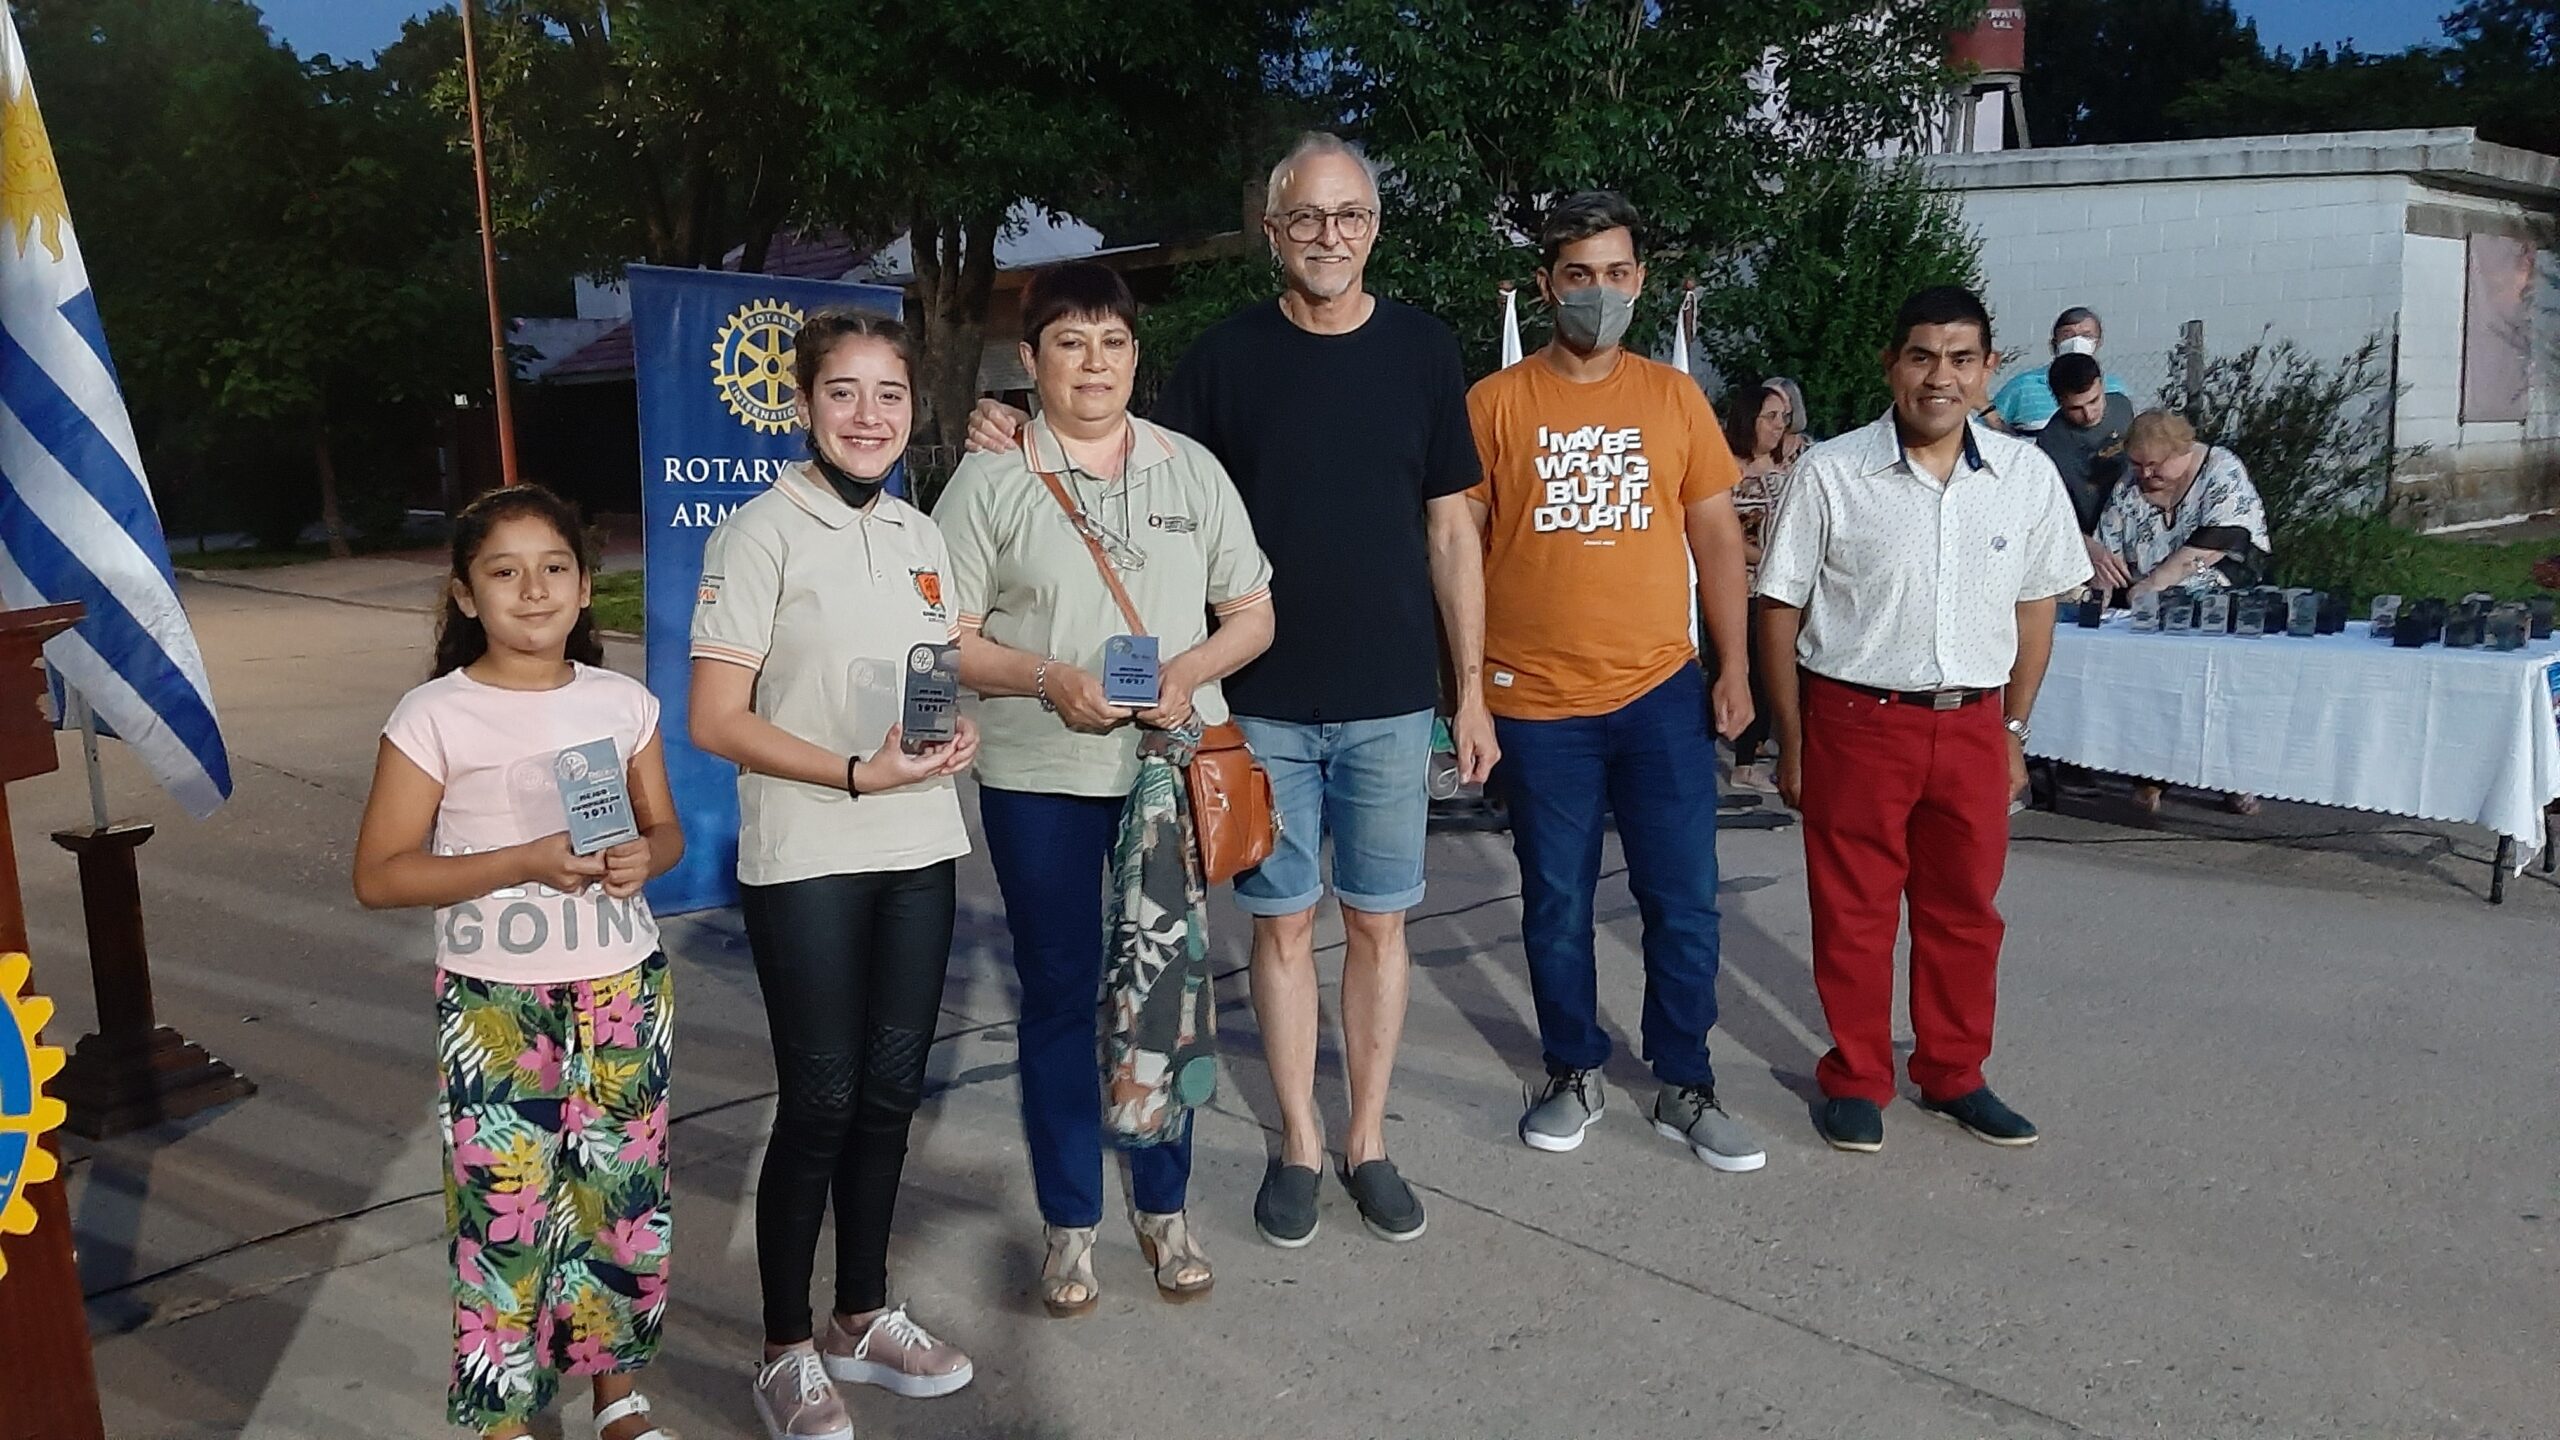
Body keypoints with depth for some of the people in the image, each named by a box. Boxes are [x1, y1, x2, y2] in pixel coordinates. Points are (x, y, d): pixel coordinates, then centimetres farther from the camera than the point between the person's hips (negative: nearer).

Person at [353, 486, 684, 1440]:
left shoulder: (623, 702, 1)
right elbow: (379, 875, -10)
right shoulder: (434, 717, -10)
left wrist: (645, 856, -13)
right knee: (507, 1207, 2)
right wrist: (523, 863, -22)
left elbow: (666, 828, 11)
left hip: (623, 992, 4)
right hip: (496, 1006, -3)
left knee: (624, 1192, 13)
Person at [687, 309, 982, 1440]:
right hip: (806, 864, -6)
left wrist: (958, 735, -3)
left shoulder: (921, 536, 10)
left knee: (888, 1093, 13)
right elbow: (716, 721, -12)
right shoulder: (762, 533, -9)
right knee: (819, 1103, 1)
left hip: (919, 854, 6)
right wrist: (858, 773, -22)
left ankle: (863, 1319, 30)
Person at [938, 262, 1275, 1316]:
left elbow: (1252, 614, 7)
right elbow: (947, 638, -4)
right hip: (1039, 779, -2)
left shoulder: (1192, 469, 6)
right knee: (1058, 994, 8)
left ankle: (1163, 1207, 28)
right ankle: (1070, 1221, 23)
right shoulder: (989, 481, -1)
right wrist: (1051, 680, -20)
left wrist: (1186, 673, -13)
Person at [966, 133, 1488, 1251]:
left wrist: (1471, 686, 4)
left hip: (1392, 699, 1)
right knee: (1281, 922, 7)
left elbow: (1451, 530, 5)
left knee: (1378, 921, 9)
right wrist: (1029, 445, -16)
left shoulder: (1421, 350, 3)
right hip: (1265, 704, 0)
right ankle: (1298, 1145, 22)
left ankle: (1367, 1139, 24)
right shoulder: (1225, 357, 0)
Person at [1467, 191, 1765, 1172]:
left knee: (1683, 901, 6)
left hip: (1660, 692, 2)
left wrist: (1734, 668, 3)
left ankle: (1686, 1088, 21)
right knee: (1556, 904, 10)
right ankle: (1574, 1074, 27)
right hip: (1537, 700, -1)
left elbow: (1717, 538, 9)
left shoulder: (1674, 397, 6)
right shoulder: (1496, 403, -1)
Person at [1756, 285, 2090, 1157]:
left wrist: (2014, 733, 10)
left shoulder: (2026, 476, 2)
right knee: (1854, 913, 7)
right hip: (1857, 721, -3)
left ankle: (1953, 1075, 30)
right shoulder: (1830, 473, -6)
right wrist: (1792, 745, -2)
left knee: (1965, 911, 13)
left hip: (1972, 726, 3)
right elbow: (1780, 609, -2)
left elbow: (2035, 608, 11)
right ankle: (1856, 1080, 23)